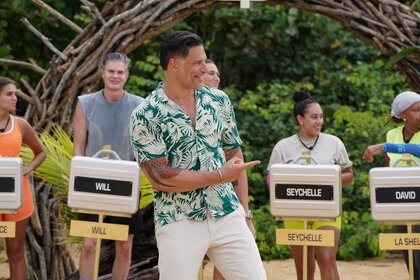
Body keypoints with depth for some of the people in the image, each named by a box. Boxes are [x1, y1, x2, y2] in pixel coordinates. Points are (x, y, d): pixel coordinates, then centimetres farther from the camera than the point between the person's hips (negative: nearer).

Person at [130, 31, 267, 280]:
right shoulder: (145, 116, -7)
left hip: (228, 216, 4)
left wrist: (245, 212, 9)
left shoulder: (219, 101, 7)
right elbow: (161, 178, -13)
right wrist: (221, 176, -11)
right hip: (179, 222, -4)